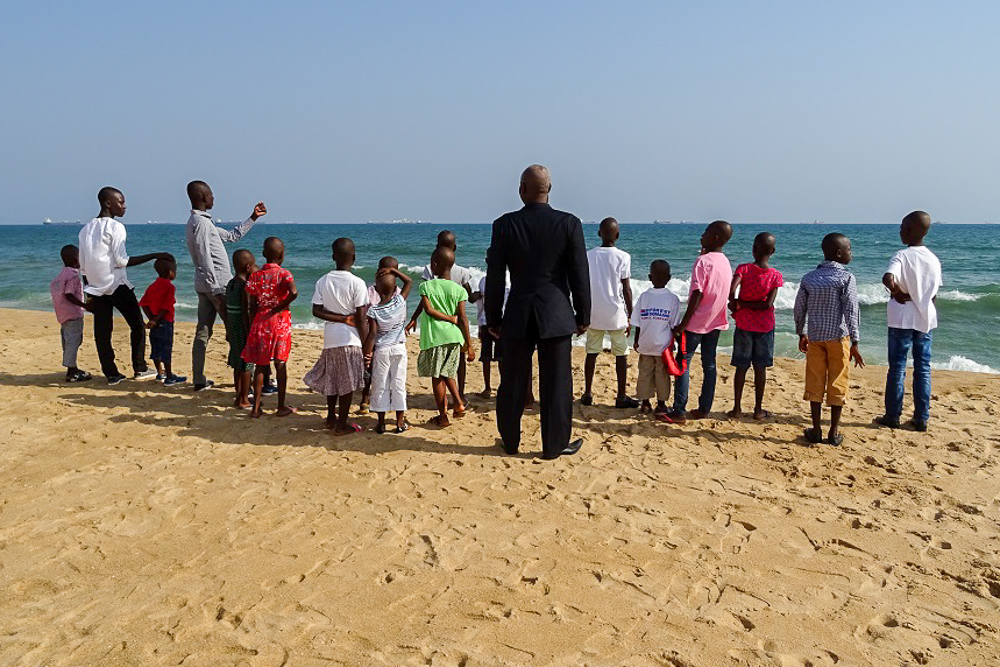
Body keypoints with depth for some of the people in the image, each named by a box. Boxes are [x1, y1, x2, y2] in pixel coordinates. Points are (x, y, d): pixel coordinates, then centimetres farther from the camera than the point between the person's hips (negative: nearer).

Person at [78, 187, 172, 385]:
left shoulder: (86, 229, 13)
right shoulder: (115, 227, -9)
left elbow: (83, 266, 14)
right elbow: (122, 261, -15)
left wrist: (90, 296, 20)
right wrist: (155, 256, -13)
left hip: (96, 287, 7)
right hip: (117, 285, -7)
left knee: (102, 331, 5)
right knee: (137, 325, 5)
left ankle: (111, 373, 7)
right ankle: (140, 368, 5)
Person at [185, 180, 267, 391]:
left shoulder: (199, 221, 19)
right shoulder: (201, 222, -13)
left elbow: (232, 236, 28)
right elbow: (205, 259, -20)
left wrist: (253, 218, 30)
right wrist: (216, 290, -22)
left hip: (204, 286, 10)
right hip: (217, 284, -10)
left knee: (203, 332, 8)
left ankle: (199, 380, 11)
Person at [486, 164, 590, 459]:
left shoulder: (504, 224, -4)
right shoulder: (569, 224, -6)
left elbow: (495, 277, -1)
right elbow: (580, 275, -3)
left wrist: (494, 319, 8)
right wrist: (583, 316, 7)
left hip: (518, 317, 1)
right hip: (556, 316, -1)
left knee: (512, 383, 13)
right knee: (556, 384, 8)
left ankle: (510, 441, 27)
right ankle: (554, 445, 16)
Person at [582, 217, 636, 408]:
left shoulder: (588, 255, 0)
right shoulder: (623, 257, -8)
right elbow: (626, 289, -7)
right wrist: (630, 315, 2)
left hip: (593, 312, 3)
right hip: (616, 313, -3)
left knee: (592, 352, 11)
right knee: (621, 353, 6)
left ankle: (587, 394, 15)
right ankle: (621, 396, 10)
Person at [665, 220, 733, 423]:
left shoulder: (703, 261, -16)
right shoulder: (725, 262, 9)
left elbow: (698, 294, -20)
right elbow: (726, 294, 12)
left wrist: (683, 324, -17)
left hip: (697, 321, -8)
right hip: (716, 321, 8)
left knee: (683, 363, -2)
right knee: (709, 365, 12)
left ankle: (679, 411, -4)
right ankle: (704, 409, 17)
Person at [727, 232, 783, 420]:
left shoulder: (743, 269, -10)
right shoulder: (775, 275, -7)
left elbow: (731, 291, -25)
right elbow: (768, 304, -14)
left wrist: (736, 304, -6)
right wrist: (742, 304, -8)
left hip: (744, 325, 0)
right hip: (765, 326, 0)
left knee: (741, 367, 7)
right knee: (760, 368, 8)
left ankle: (737, 408, 9)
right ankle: (758, 409, 15)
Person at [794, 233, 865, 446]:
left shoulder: (809, 278, 4)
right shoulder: (846, 277, -9)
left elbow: (800, 308, 8)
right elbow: (851, 311, -14)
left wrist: (801, 334, 21)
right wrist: (854, 344, -11)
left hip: (815, 336, 3)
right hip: (838, 336, -3)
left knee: (815, 382, 8)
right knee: (837, 383, 6)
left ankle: (816, 430, 12)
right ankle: (834, 432, 12)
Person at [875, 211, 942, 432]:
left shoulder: (901, 256, -12)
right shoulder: (934, 260, 4)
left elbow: (888, 279, -32)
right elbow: (934, 296, 9)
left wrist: (898, 293, -13)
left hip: (903, 319, -4)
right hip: (926, 319, 4)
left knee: (897, 368, 4)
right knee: (923, 368, 9)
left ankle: (892, 416, 10)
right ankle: (921, 418, 13)